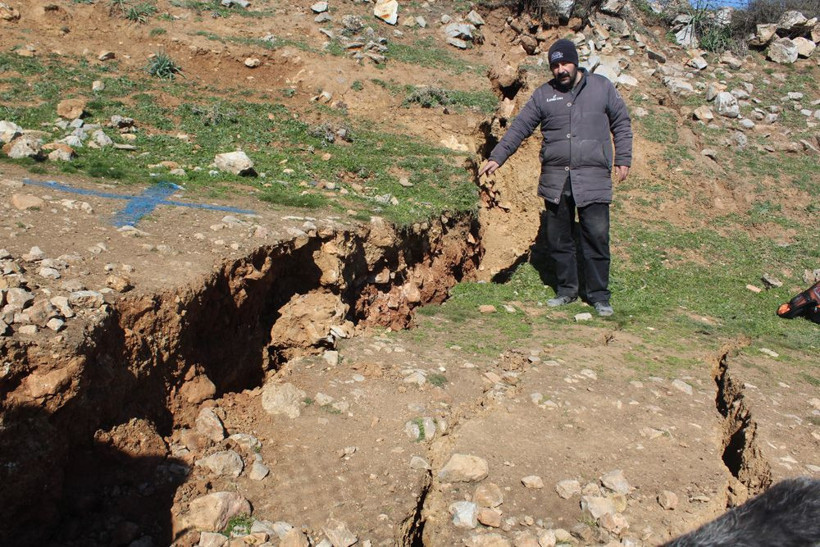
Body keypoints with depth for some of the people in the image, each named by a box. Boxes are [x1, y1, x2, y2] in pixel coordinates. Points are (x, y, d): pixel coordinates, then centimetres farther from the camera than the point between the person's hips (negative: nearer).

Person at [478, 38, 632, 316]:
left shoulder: (602, 87, 7)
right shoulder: (543, 94, 9)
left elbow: (621, 123, 12)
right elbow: (519, 127, 8)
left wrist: (623, 159, 4)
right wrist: (497, 157, -1)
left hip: (593, 179, -2)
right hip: (555, 180, 2)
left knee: (596, 237, -4)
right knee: (558, 239, 8)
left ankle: (599, 295, 9)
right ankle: (566, 289, 23)